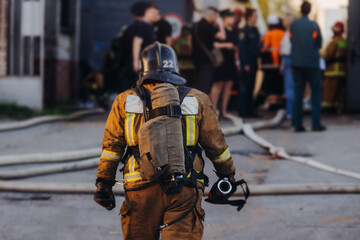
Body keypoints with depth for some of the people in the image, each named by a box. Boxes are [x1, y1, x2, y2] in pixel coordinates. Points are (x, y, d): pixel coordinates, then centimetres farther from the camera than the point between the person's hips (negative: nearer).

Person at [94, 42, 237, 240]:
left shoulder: (125, 101, 7)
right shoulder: (197, 101, 6)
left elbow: (111, 147, 7)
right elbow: (216, 145, 12)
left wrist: (103, 184, 13)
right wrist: (228, 176, 26)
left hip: (140, 188, 1)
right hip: (184, 192, -1)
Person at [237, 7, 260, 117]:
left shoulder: (255, 30, 13)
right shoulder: (244, 31, -11)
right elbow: (242, 48, -14)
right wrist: (245, 64, -17)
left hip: (253, 62, 8)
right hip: (247, 62, -8)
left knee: (251, 86, 12)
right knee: (245, 86, -5)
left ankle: (250, 110, 17)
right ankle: (243, 111, 0)